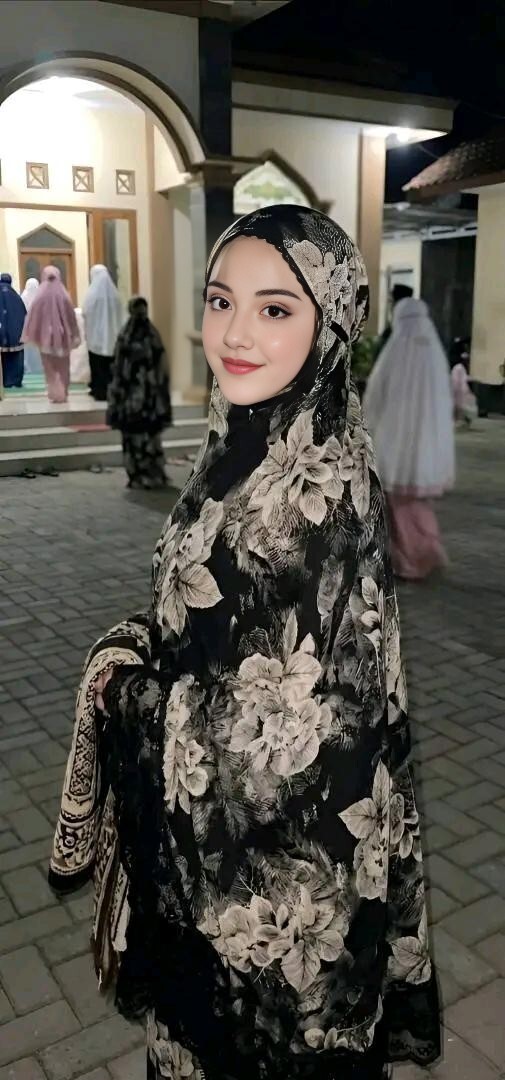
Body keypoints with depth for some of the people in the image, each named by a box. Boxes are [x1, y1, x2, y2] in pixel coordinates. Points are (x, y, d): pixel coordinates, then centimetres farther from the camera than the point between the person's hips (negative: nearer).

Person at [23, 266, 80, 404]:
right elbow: (71, 317, -2)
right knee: (63, 367, 13)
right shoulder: (64, 296, -8)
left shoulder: (39, 296, -10)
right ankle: (63, 393, 16)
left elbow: (33, 318, -5)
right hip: (62, 336, 1)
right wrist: (73, 336, 7)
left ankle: (56, 394, 0)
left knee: (50, 368, 8)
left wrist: (33, 336, 6)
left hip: (46, 337, -1)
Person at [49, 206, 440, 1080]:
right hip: (209, 811, 7)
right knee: (204, 1003, 30)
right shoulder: (253, 441, -2)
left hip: (278, 848, -7)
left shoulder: (318, 485, -28)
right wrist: (135, 648, -4)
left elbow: (284, 723, -24)